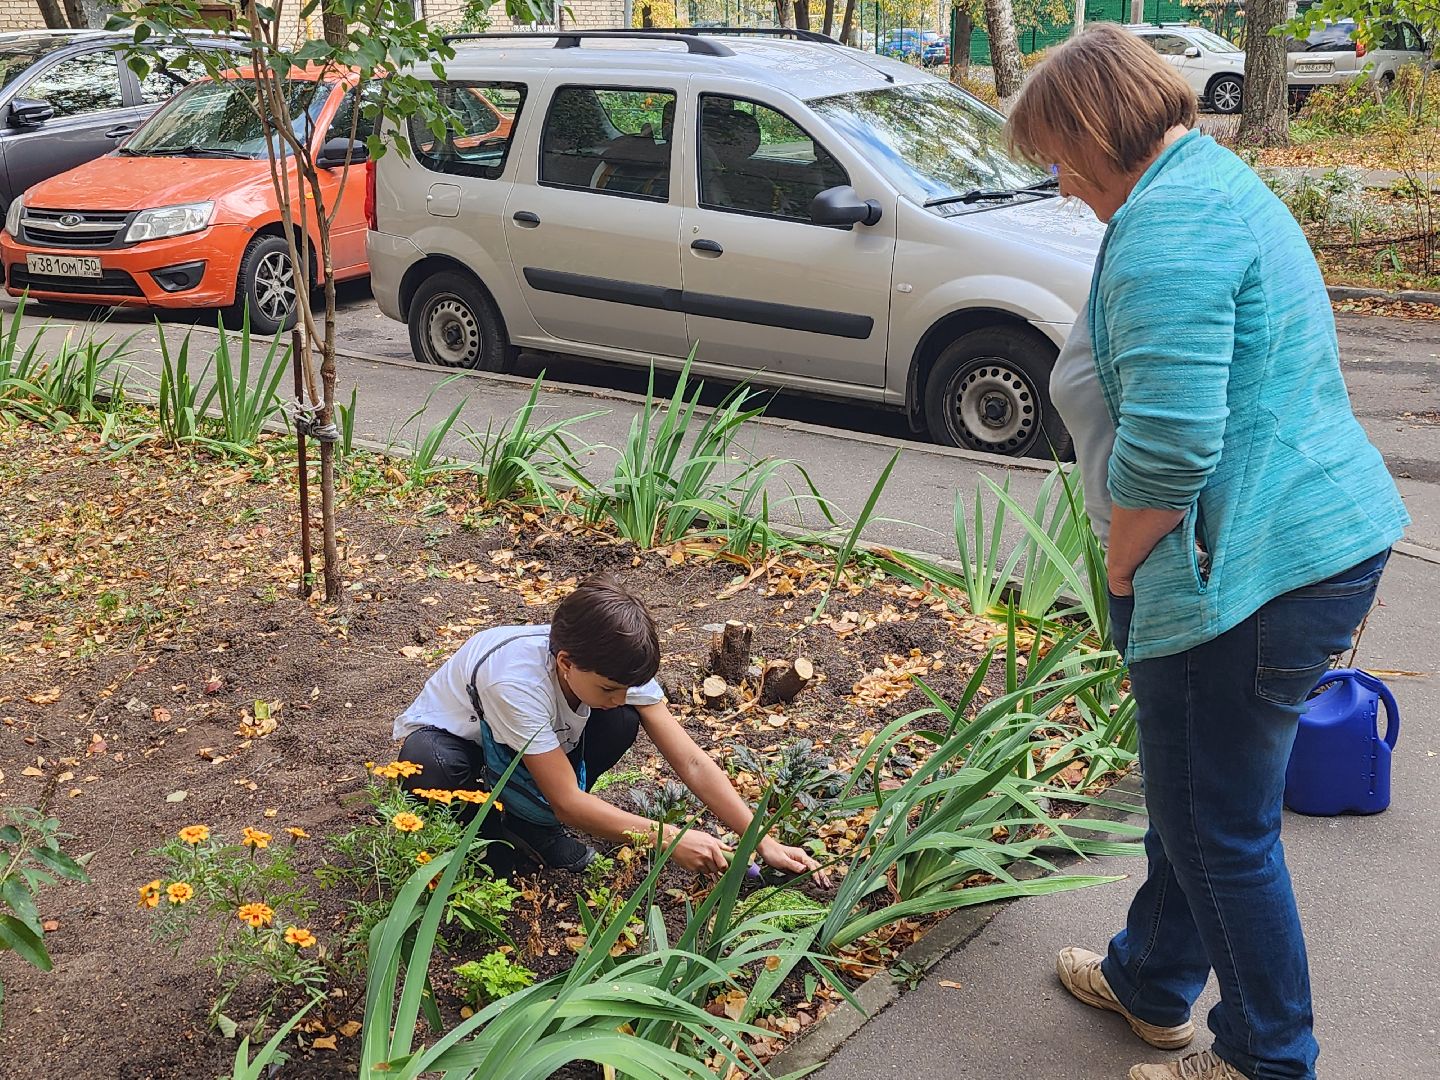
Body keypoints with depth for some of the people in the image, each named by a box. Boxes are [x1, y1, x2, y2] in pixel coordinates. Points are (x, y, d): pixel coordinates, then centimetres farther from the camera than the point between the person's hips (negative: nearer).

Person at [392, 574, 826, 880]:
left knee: (621, 723, -23)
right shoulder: (518, 681, -41)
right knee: (431, 770, -41)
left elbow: (691, 762, -22)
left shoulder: (616, 665, -24)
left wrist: (764, 842, -29)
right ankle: (491, 824, -8)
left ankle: (530, 821, -5)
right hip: (446, 735, -5)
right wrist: (669, 838, -37)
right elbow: (567, 801, -36)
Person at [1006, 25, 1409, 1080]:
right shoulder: (1219, 179, 16)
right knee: (1190, 792, 25)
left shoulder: (1166, 223, -19)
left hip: (1253, 571, -11)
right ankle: (1150, 980, 44)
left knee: (1222, 830, 6)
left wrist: (1122, 569, -11)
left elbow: (1166, 447, -28)